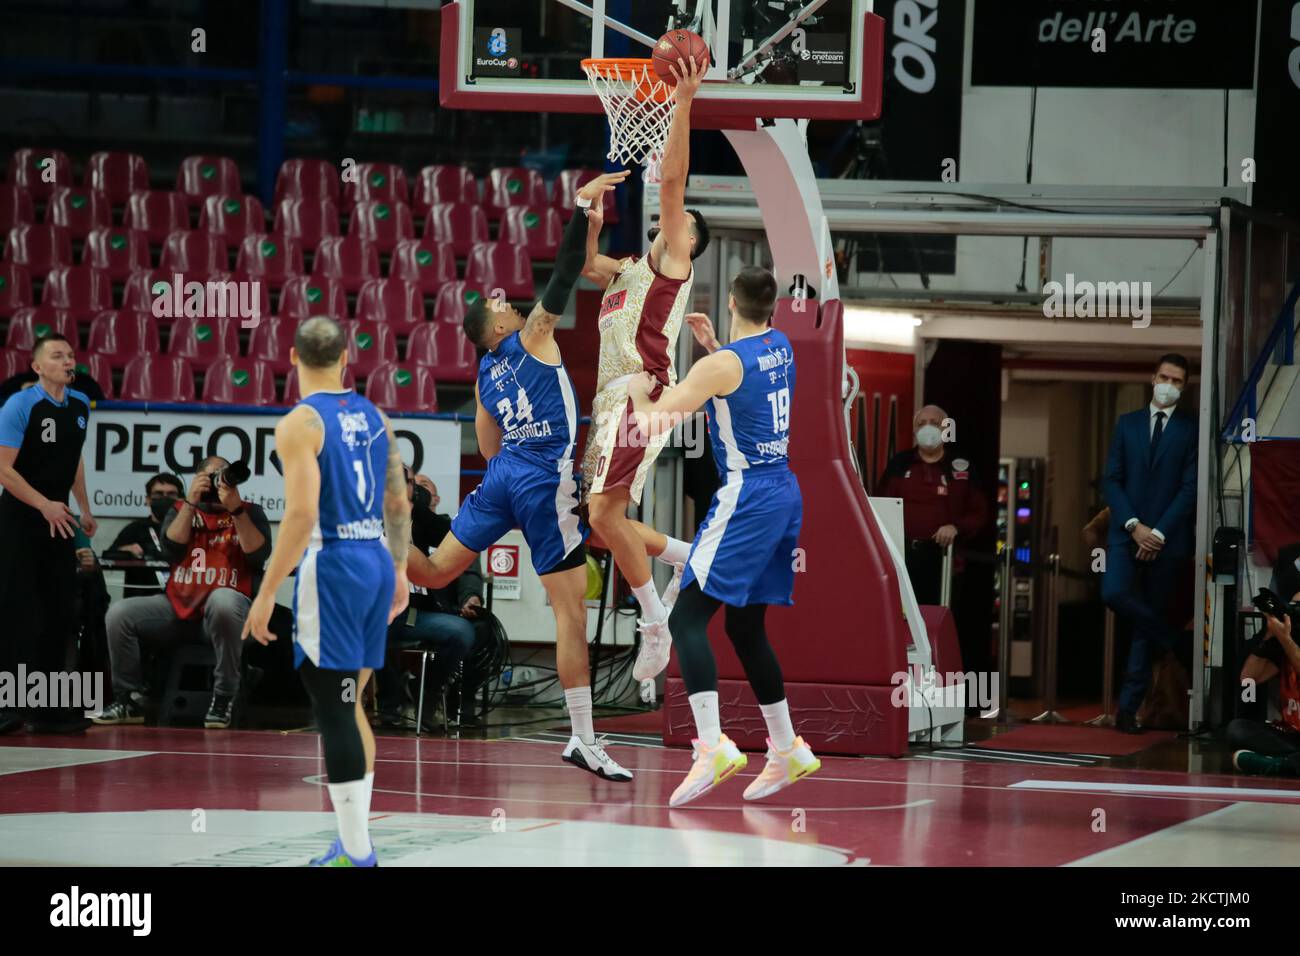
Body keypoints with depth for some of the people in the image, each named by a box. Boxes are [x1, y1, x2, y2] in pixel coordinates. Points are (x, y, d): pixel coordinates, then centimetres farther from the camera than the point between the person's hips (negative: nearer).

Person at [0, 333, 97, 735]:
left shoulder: (80, 405, 8)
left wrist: (84, 509, 16)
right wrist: (45, 505, -22)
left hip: (59, 520, 7)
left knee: (61, 615, 6)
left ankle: (45, 708, 14)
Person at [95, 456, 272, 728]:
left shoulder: (250, 513, 8)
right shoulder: (180, 509, 14)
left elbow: (258, 555, -10)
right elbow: (170, 551, -3)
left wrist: (236, 509, -17)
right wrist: (191, 503, -8)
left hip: (227, 601, -3)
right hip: (178, 604, 3)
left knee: (223, 602, -40)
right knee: (119, 613, -16)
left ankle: (223, 699, -27)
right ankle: (130, 700, -6)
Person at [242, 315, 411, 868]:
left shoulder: (299, 424, -11)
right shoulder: (373, 417, 11)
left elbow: (302, 513, -20)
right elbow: (399, 503, 16)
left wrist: (266, 594, -17)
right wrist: (399, 570, 26)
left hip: (330, 567, -8)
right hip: (377, 562, 8)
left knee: (336, 712, -4)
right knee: (349, 705, 18)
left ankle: (357, 855, -4)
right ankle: (353, 841, 21)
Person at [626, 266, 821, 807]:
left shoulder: (722, 364, -14)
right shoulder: (781, 346, 10)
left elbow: (655, 419, -13)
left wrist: (638, 391, 7)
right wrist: (712, 342, 33)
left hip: (746, 499, -8)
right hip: (785, 494, 8)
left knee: (687, 618, -11)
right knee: (745, 627, 18)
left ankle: (712, 746, -27)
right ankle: (787, 751, 20)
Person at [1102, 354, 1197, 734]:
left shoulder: (1190, 431, 3)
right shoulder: (1127, 424, 11)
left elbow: (1190, 488, -3)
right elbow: (1112, 480, 6)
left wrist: (1159, 532, -12)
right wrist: (1133, 525, -9)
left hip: (1167, 538, -2)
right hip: (1127, 532, 2)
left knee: (1147, 623, 1)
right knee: (1115, 593, -24)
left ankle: (1129, 708, 5)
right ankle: (1175, 645, -1)